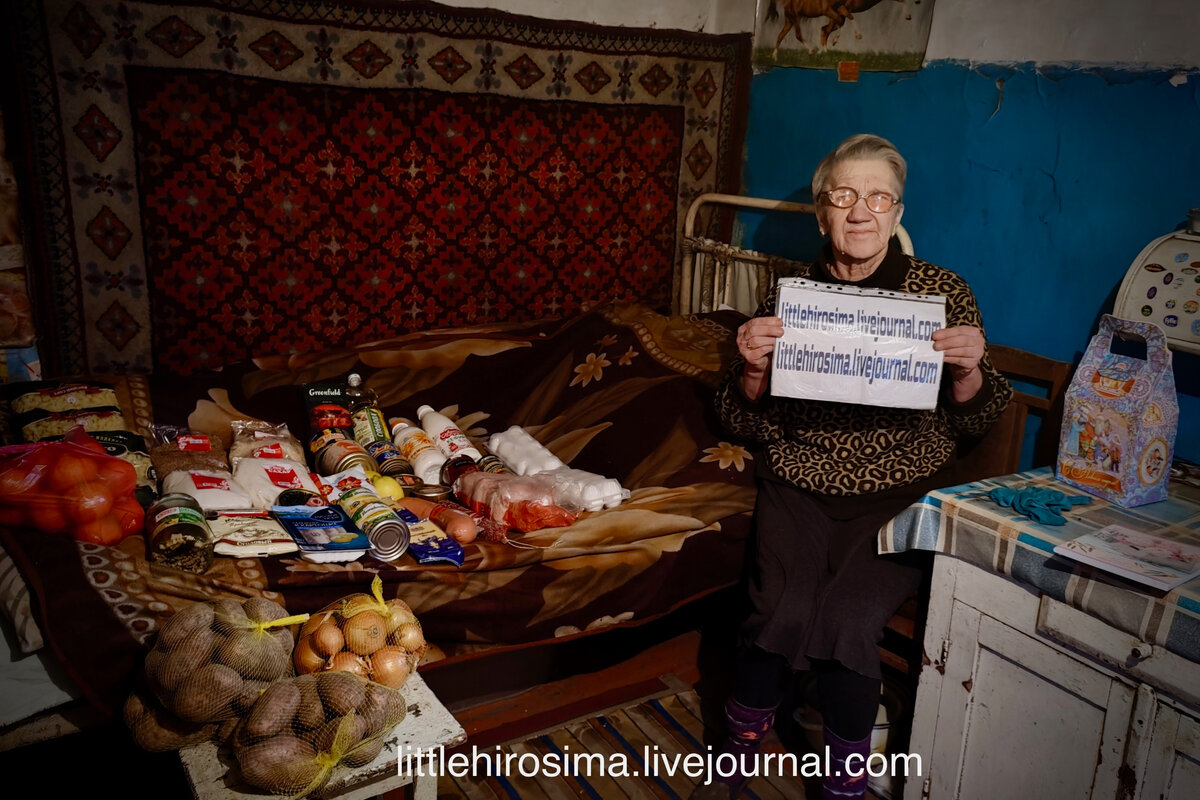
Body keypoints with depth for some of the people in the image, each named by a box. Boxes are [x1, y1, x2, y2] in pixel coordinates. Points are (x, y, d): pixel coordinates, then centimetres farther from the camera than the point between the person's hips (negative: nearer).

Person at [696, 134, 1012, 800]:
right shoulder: (789, 294, 7)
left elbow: (974, 421, 9)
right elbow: (742, 422, 8)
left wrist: (968, 372, -13)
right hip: (799, 482, 1)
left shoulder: (943, 291, 5)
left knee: (847, 621, -25)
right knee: (782, 611, -24)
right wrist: (752, 369, -14)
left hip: (902, 492, -1)